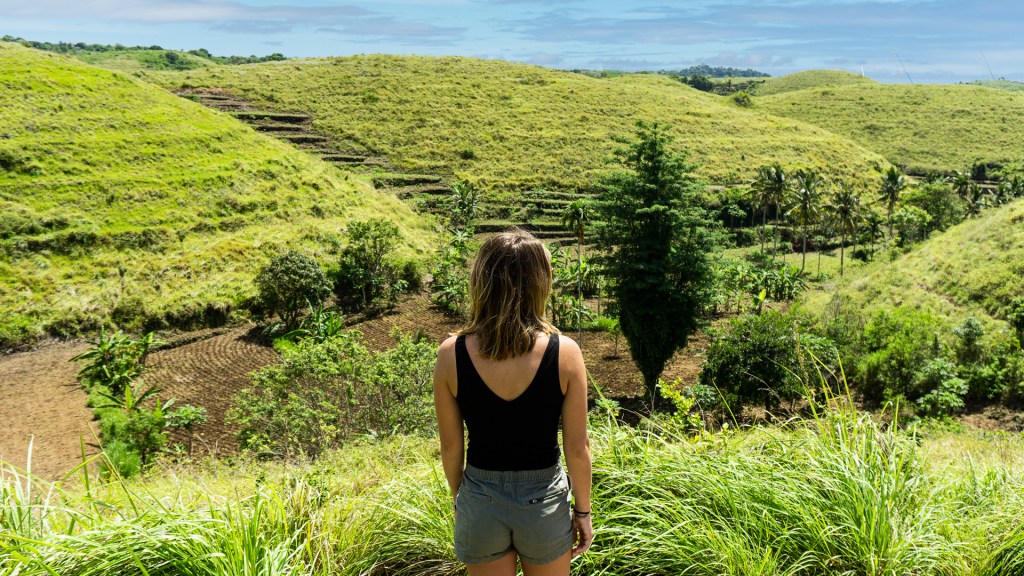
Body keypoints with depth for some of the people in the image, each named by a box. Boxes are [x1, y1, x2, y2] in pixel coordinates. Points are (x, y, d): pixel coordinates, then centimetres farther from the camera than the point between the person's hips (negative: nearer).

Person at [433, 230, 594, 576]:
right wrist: (583, 510, 5)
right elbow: (577, 448, -10)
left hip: (480, 502, 1)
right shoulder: (565, 353, -17)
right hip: (544, 501, 0)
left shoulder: (451, 355, -14)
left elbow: (450, 446, -5)